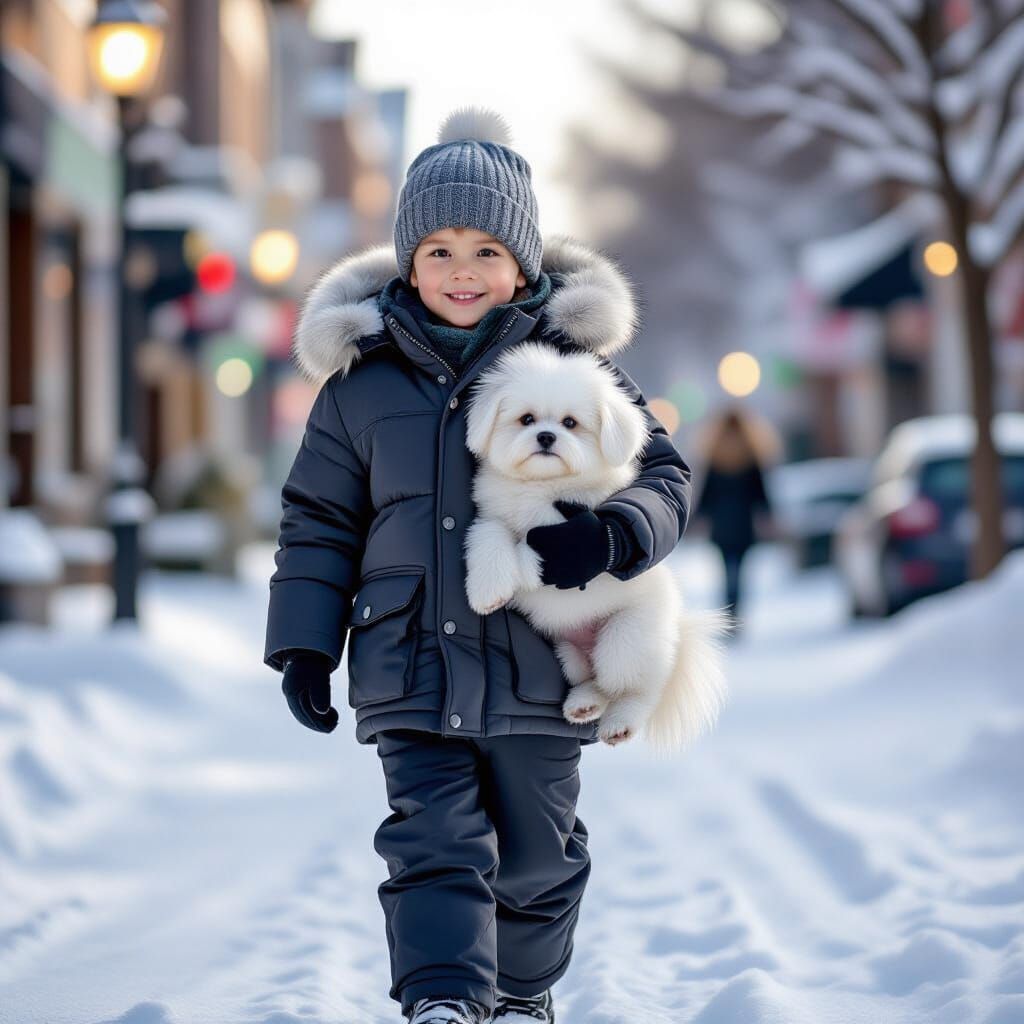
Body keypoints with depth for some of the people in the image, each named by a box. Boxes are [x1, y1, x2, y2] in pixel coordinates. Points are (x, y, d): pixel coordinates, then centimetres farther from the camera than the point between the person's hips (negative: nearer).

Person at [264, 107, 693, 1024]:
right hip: (412, 668, 0)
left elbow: (664, 475, 3)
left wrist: (611, 535, -19)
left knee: (535, 852, 14)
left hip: (538, 665, 0)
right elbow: (319, 519, 11)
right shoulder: (363, 380, 4)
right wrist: (303, 642, 5)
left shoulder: (570, 362, 0)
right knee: (434, 842, -12)